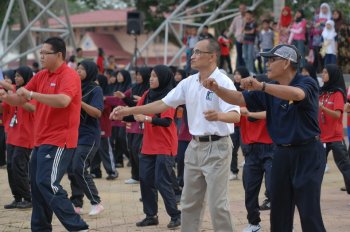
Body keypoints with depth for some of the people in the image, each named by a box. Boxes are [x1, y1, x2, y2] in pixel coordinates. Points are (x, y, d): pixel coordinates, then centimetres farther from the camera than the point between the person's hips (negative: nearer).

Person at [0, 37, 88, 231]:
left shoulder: (69, 76, -12)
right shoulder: (41, 76, 13)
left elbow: (63, 100, -30)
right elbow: (21, 100, 17)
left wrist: (32, 94, -26)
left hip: (59, 141, -9)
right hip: (41, 140, 9)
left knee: (47, 184, -16)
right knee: (36, 185, 10)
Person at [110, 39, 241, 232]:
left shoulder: (223, 82, -15)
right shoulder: (188, 83, 6)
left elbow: (235, 115, -26)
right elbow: (163, 104, 8)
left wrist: (219, 116, -48)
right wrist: (128, 111, 3)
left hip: (217, 147, -7)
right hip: (195, 146, 7)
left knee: (217, 204, -7)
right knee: (189, 202, 13)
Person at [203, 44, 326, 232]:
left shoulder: (307, 84, -11)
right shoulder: (269, 91, 9)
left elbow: (297, 94, -33)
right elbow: (240, 99, 7)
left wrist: (261, 86, -43)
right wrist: (217, 89, -11)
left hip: (307, 153, -7)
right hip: (282, 153, 7)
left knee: (309, 213, -10)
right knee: (279, 211, 11)